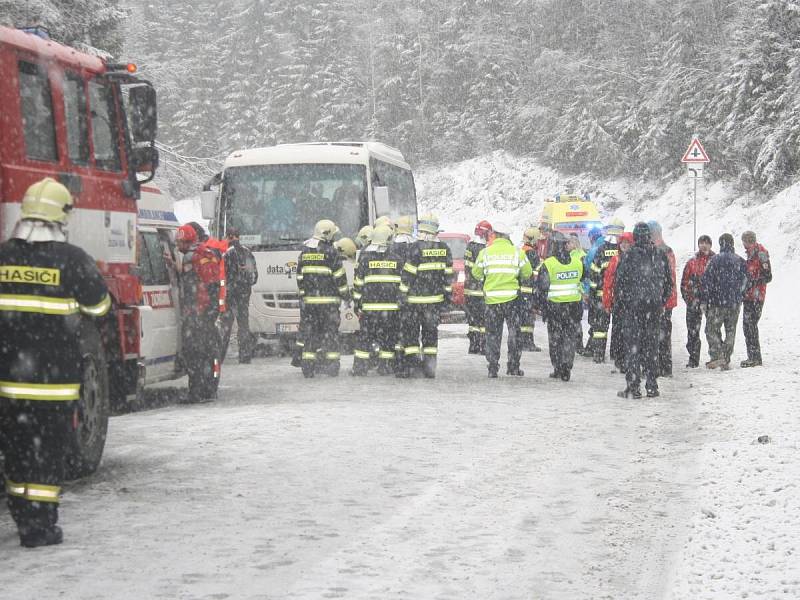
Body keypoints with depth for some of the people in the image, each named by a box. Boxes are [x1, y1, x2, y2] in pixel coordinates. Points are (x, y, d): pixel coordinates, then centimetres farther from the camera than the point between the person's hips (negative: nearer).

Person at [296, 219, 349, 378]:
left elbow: (300, 277, 14)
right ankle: (332, 366, 0)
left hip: (308, 300, 4)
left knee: (309, 332, 6)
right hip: (328, 299, -4)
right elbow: (339, 277, -6)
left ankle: (308, 367, 4)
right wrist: (346, 296, 4)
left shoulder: (304, 251, 10)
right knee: (331, 331, 2)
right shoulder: (330, 251, -7)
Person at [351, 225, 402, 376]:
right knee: (389, 336, 9)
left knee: (365, 336, 4)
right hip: (392, 305, 1)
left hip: (370, 304, -1)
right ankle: (386, 367, 10)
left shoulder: (365, 257, -1)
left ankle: (360, 367, 3)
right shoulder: (397, 257, 3)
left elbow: (358, 281, 0)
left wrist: (357, 303, 6)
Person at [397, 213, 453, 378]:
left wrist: (403, 293, -7)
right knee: (431, 330, 13)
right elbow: (448, 274, 9)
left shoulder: (416, 247, -13)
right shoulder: (444, 248, 4)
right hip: (435, 297, 5)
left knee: (410, 330, 3)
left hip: (415, 297, -5)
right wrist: (447, 295, 16)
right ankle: (430, 365, 12)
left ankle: (409, 363, 0)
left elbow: (408, 273, -12)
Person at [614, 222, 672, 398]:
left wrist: (620, 303, 5)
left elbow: (619, 282, -8)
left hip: (632, 306, -4)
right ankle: (652, 386, 12)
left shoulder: (629, 256, -10)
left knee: (632, 346, 1)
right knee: (652, 346, 11)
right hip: (655, 307, 4)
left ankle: (633, 387, -3)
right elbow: (668, 283, 9)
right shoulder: (661, 256, 3)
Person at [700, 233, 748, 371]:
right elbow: (745, 281, 11)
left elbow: (706, 282, -9)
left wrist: (704, 301, -3)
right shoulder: (740, 261, 4)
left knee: (712, 329, 4)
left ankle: (717, 356, -12)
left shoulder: (715, 260, -8)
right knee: (731, 331, 10)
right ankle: (726, 361, 9)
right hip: (735, 303, 4)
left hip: (717, 302, -4)